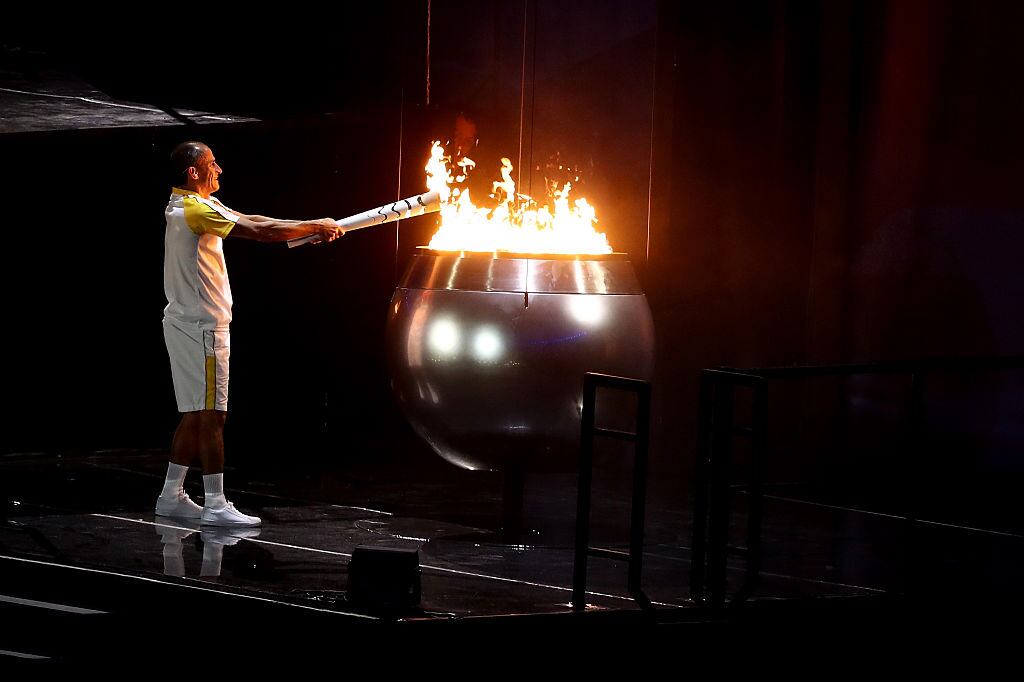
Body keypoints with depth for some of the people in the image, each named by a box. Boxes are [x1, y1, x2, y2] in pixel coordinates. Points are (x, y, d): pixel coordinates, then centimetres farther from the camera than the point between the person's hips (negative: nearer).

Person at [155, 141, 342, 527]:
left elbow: (248, 221, 14)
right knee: (211, 415, -9)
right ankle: (215, 505, -10)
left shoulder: (184, 206, 14)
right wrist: (314, 227, -10)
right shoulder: (197, 210, -18)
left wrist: (309, 229, 9)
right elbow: (258, 231, -20)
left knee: (194, 415, 14)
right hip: (201, 325, -10)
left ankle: (172, 496, 18)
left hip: (186, 323, 10)